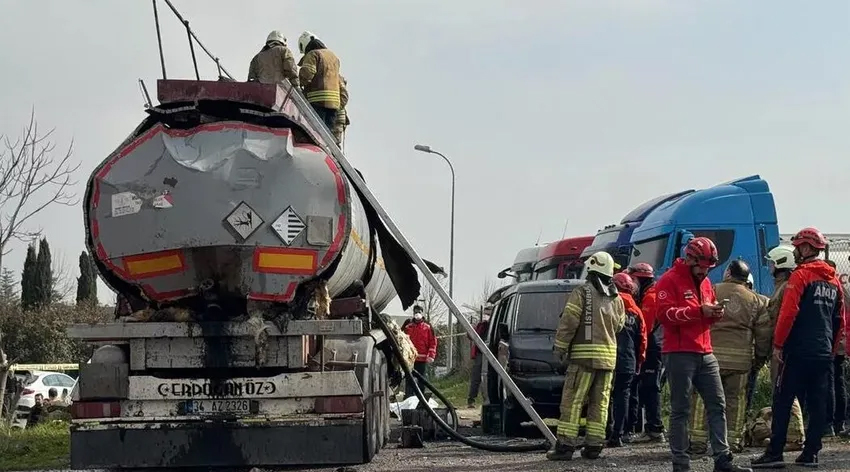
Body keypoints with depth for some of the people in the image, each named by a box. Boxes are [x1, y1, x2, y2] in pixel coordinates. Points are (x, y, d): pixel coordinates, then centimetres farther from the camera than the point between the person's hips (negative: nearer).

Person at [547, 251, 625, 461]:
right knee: (600, 403, 9)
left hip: (584, 355, -6)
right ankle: (593, 446, 8)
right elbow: (619, 326, 16)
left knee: (572, 401, -5)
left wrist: (559, 349, -4)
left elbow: (568, 323, -10)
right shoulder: (617, 298, 12)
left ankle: (565, 445, -9)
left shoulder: (582, 292, -7)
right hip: (608, 357, 6)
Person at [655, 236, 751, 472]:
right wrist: (699, 311, -22)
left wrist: (714, 313, 4)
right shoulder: (670, 280, -6)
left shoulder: (705, 282, 19)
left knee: (717, 405, 5)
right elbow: (665, 313, -18)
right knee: (680, 409, -3)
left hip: (705, 353, 8)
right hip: (679, 353, -8)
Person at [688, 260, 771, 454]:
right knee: (735, 399, 11)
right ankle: (733, 440, 11)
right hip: (740, 357, 3)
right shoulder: (754, 300, 9)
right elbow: (763, 332, 9)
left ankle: (698, 439, 1)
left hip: (712, 353, -2)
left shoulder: (712, 291, -2)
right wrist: (761, 356, 20)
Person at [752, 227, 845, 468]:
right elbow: (840, 321, 17)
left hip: (799, 351, -7)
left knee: (782, 402, -4)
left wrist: (778, 344, -11)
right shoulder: (833, 280, 15)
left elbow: (788, 313, -16)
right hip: (824, 353, 7)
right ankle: (810, 453, 8)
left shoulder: (801, 275, -8)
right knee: (818, 404, 7)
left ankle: (775, 453, -7)